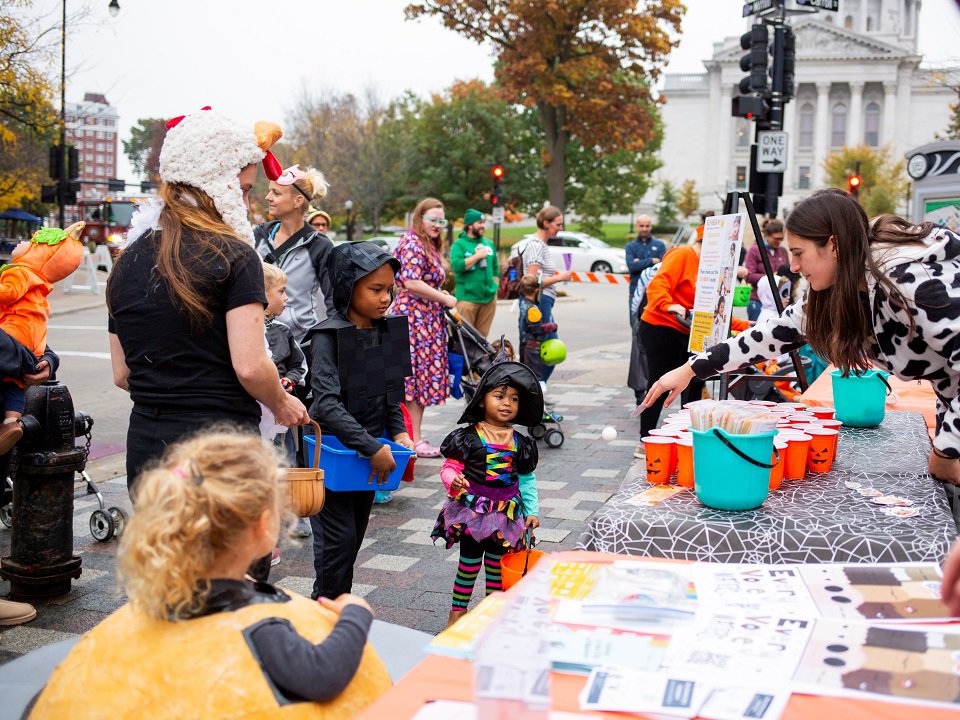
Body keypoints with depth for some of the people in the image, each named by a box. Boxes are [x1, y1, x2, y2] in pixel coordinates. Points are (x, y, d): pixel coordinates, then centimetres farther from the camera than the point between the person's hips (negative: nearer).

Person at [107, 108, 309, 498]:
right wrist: (281, 404, 3)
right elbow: (250, 367, -16)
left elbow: (122, 375, 14)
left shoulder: (128, 260, 10)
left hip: (143, 442, 6)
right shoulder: (232, 254, -9)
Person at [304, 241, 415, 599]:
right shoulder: (327, 336, -18)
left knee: (355, 537, 14)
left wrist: (398, 432, -3)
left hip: (370, 448, 7)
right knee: (338, 539, -4)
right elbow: (327, 404, -27)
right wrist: (374, 448, -29)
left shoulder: (387, 331, 3)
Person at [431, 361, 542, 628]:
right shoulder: (468, 437, -9)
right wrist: (454, 481, -28)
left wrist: (532, 512, 5)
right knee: (469, 563, 6)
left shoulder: (520, 443, 3)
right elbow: (449, 467, -7)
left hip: (506, 514, 3)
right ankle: (457, 613, 21)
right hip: (472, 512, -3)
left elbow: (527, 481, 9)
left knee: (497, 565, 14)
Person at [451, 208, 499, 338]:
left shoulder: (489, 244, 16)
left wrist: (494, 287, 13)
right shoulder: (459, 244, -2)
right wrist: (477, 256, -13)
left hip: (489, 298, 5)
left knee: (482, 336, 9)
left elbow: (495, 268, 23)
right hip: (468, 298, -5)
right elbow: (456, 266, -17)